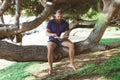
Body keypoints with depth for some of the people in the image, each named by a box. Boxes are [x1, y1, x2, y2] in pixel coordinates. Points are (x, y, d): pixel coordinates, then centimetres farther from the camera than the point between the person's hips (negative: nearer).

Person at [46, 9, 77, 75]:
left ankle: (71, 63, -18)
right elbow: (47, 33, -13)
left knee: (71, 45, -28)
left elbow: (67, 34, -6)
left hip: (62, 40, 2)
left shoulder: (65, 23, -3)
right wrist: (52, 34, -35)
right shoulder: (50, 22, -8)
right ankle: (50, 68, -26)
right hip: (53, 40, -2)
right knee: (50, 49, -35)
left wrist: (63, 38, -29)